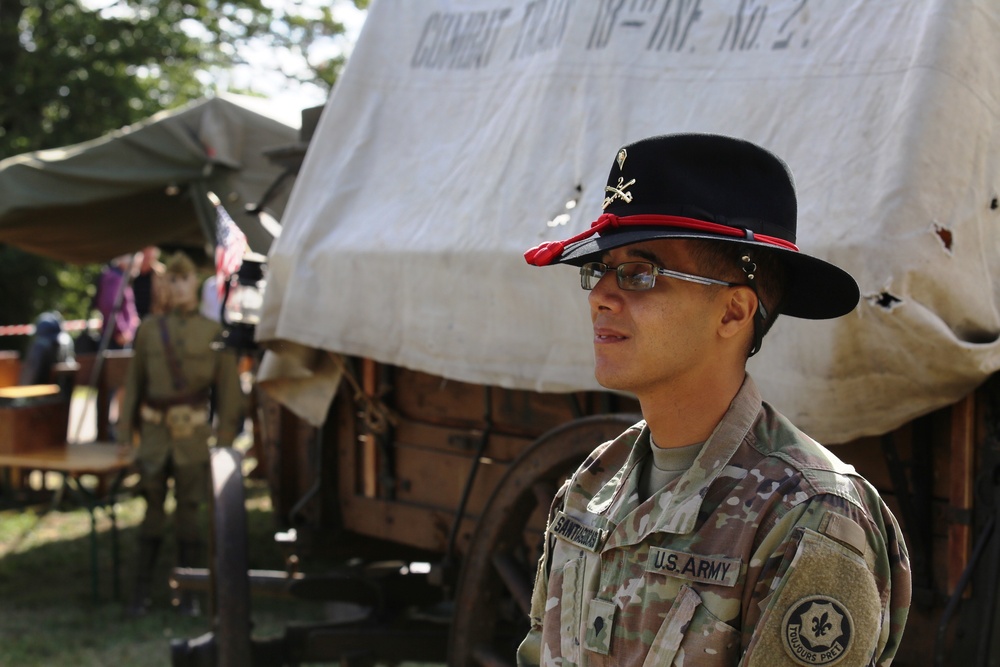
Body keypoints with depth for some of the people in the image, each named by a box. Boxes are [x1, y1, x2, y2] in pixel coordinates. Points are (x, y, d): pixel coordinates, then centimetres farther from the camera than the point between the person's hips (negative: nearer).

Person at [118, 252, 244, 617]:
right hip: (155, 433, 1)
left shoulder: (213, 333, 0)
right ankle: (141, 591, 13)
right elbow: (134, 383, 8)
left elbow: (227, 391, 2)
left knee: (189, 511, 4)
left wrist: (224, 437, -2)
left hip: (194, 436, -1)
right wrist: (126, 432, 6)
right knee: (153, 509, 6)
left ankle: (187, 593, 13)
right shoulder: (149, 329, 4)